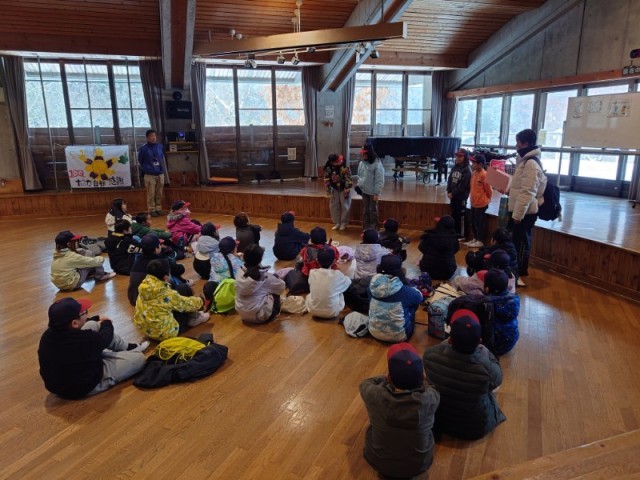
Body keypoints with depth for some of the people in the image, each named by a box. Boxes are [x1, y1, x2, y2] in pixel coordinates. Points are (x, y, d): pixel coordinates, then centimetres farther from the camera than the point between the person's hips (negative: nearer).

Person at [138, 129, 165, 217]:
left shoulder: (160, 147, 5)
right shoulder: (143, 149, -6)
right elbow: (140, 161, 5)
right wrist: (146, 169, 9)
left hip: (160, 174, 4)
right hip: (149, 175, -4)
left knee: (159, 194, 9)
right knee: (151, 194, -2)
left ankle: (159, 209, 18)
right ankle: (152, 210, 5)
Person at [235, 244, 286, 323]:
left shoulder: (240, 272, -7)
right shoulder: (264, 276, -19)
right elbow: (281, 287, -5)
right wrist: (275, 278, 17)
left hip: (242, 314, 6)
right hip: (259, 315, -5)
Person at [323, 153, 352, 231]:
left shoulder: (345, 167, -24)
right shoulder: (328, 168, -11)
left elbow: (348, 180, -21)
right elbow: (326, 179, -2)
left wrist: (346, 191, -21)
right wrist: (329, 190, -5)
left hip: (344, 189, -4)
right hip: (335, 189, 4)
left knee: (345, 206, 0)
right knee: (334, 206, 5)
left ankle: (344, 224, 13)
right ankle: (337, 223, 17)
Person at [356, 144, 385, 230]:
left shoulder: (377, 164, -16)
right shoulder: (362, 162, 3)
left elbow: (379, 180, -16)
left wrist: (377, 193, -18)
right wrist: (359, 185, 2)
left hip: (373, 192, -6)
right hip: (364, 191, 6)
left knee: (373, 210, 7)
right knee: (365, 210, 14)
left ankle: (373, 229, 18)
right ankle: (366, 228, 25)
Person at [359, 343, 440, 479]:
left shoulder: (375, 396, -31)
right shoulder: (430, 399, -31)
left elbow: (364, 383, -5)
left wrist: (392, 377, 4)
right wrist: (414, 378, 12)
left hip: (379, 461, 0)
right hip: (418, 464, 1)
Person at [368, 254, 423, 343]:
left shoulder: (373, 285, -12)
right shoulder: (404, 291, -24)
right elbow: (419, 297, -1)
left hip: (374, 332, 5)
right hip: (398, 336, -5)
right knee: (412, 304, 18)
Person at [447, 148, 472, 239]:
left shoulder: (467, 170, -13)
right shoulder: (455, 167, 9)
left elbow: (463, 186, -17)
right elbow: (450, 180, 9)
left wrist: (453, 193, -14)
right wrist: (448, 191, -4)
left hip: (461, 197, -7)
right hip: (453, 195, 7)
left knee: (461, 215, 0)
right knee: (454, 215, 15)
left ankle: (462, 234, 8)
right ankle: (455, 232, 27)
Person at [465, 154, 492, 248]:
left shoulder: (484, 174, -19)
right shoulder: (474, 173, 7)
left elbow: (488, 189, -14)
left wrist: (487, 199, -1)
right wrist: (473, 198, 16)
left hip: (481, 203, -8)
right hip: (474, 202, 8)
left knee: (479, 223, 2)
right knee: (473, 222, 17)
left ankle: (480, 241, 13)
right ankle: (475, 239, 30)